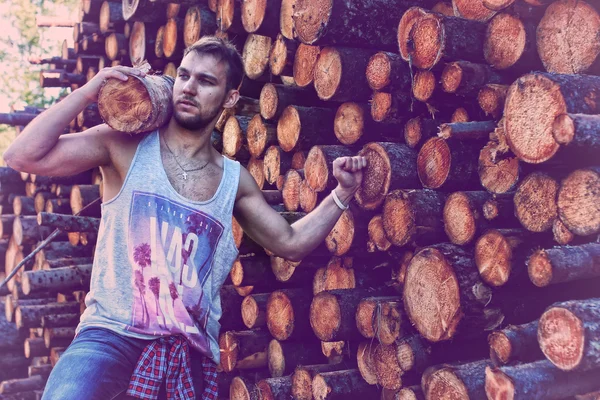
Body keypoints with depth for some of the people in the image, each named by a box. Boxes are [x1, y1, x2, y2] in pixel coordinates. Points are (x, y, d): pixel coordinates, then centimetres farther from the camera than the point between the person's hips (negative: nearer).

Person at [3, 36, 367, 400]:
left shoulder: (235, 180, 10)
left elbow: (290, 243, 17)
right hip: (112, 334, -3)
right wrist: (88, 92, -8)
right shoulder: (126, 146, 2)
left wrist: (343, 193, 7)